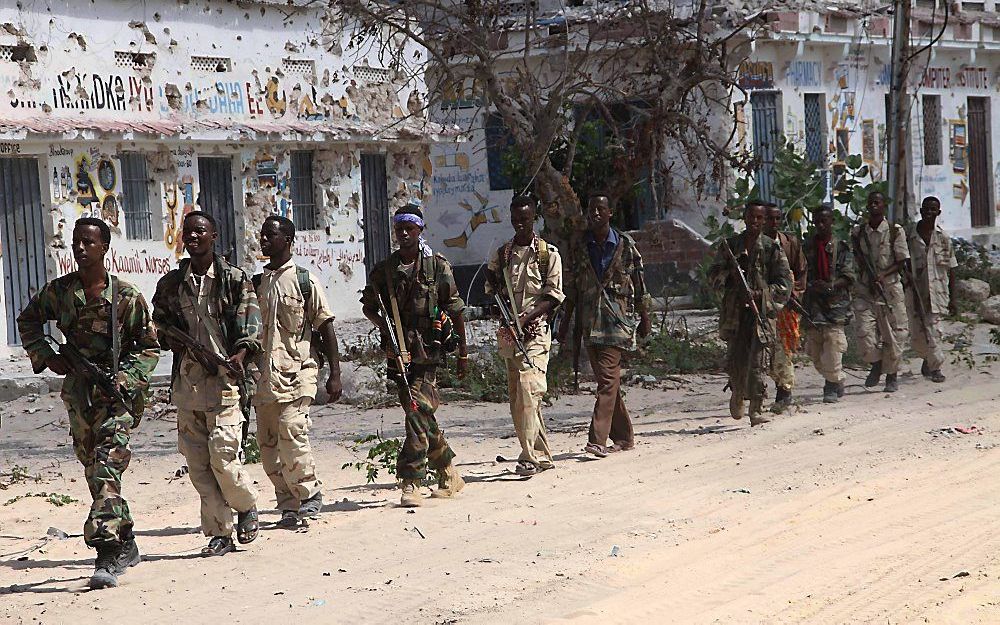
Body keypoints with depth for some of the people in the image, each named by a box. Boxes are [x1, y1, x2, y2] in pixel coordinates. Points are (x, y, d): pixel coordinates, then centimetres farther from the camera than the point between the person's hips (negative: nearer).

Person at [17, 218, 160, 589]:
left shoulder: (126, 296, -6)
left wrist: (126, 378, -12)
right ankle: (126, 544, 27)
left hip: (115, 392, -5)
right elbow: (28, 320, 21)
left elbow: (149, 346, 2)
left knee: (107, 468, -18)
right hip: (78, 391, 5)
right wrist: (46, 357, 8)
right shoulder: (59, 291, 4)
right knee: (93, 470, 12)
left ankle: (107, 555, -22)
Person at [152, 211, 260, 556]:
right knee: (198, 464, 2)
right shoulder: (170, 284, 12)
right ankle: (220, 532, 11)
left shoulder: (235, 280, 3)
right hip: (186, 381, 4)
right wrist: (169, 338, -1)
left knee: (222, 457, -12)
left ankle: (247, 506, 16)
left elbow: (250, 322, -5)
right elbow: (158, 323, 21)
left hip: (224, 378, -4)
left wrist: (241, 352, -24)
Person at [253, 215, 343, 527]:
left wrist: (335, 374, -5)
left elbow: (325, 327, -1)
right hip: (265, 375, 5)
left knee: (291, 435, -18)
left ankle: (310, 491, 0)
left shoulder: (305, 281, -1)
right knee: (268, 444, 3)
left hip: (297, 372, -5)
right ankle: (289, 505, 12)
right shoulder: (256, 284, 14)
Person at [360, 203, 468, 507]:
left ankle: (411, 482, -14)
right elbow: (369, 307, 17)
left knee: (416, 409, -14)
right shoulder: (384, 270, 7)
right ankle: (449, 475, 26)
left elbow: (455, 311, 5)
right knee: (421, 413, 10)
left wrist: (463, 352, 6)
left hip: (428, 348, -4)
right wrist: (384, 325, -5)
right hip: (399, 349, 4)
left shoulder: (438, 267, -1)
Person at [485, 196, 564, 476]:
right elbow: (492, 291, 14)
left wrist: (527, 316, -16)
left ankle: (529, 456, -21)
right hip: (507, 331, 5)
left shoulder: (548, 253, 2)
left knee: (528, 390, -18)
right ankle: (542, 454, 16)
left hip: (535, 330, -5)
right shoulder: (501, 254, 14)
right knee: (517, 398, 6)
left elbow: (554, 296, -3)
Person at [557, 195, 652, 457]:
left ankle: (597, 439, -20)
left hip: (618, 320, -4)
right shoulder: (580, 247, 8)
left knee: (607, 379, -13)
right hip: (591, 322, 4)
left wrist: (644, 318, 5)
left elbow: (639, 285, 5)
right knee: (607, 382, 8)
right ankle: (624, 437, 18)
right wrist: (565, 322, 9)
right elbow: (572, 288, 12)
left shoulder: (625, 244, 1)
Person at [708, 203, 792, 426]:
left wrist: (760, 294, -12)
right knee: (735, 360, 0)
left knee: (758, 363, -11)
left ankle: (756, 410, -10)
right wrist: (728, 271, -11)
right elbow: (713, 277, 11)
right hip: (734, 310, 2)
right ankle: (737, 395, 28)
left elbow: (784, 283, 2)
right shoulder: (729, 245, 12)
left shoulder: (772, 248, 6)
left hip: (763, 310, -2)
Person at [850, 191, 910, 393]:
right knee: (864, 332, -11)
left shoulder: (895, 231, 0)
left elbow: (902, 261, -1)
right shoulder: (858, 232, 8)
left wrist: (882, 275, -15)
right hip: (864, 289, 2)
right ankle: (875, 365, 16)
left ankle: (891, 376, 18)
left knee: (893, 334, 2)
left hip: (889, 288, -2)